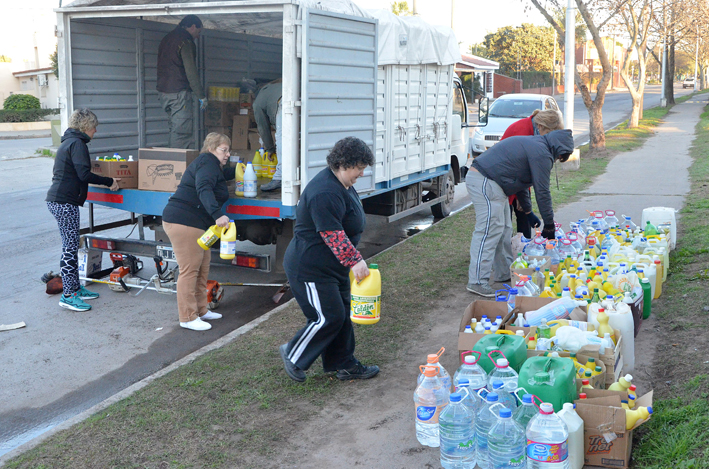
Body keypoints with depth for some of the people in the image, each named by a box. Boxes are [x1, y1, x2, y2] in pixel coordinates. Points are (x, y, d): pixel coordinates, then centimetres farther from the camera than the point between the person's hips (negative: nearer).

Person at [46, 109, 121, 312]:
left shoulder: (67, 142, 19)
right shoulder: (77, 143, -12)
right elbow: (84, 174, -22)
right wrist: (109, 181, -15)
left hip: (57, 200, 10)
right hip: (65, 202, -10)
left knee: (70, 247, 15)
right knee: (70, 247, -7)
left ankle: (75, 288, 23)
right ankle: (68, 295, -5)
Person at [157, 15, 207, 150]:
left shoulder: (166, 39, 20)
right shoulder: (186, 41, -9)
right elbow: (191, 71, -15)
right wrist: (201, 96, -10)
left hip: (163, 92, 9)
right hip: (178, 93, -9)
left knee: (174, 130, 12)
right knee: (181, 132, -8)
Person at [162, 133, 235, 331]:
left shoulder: (214, 166, 22)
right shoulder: (207, 162, -11)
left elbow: (222, 174, 50)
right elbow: (204, 190, -30)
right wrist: (218, 214, -41)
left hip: (196, 224, 11)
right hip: (183, 222, -11)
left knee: (202, 269, 15)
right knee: (189, 270, -8)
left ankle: (201, 310, 26)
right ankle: (188, 318, -4)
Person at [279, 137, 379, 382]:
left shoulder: (341, 184, 9)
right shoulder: (326, 193, -27)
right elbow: (332, 235, -29)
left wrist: (353, 260, 25)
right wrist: (355, 261, -25)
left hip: (333, 266, 11)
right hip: (310, 267, -11)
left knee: (342, 313, 13)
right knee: (328, 317, -4)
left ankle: (345, 365, 24)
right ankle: (293, 356, 16)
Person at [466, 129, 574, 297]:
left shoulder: (532, 145, 23)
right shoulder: (542, 154, -11)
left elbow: (521, 182, 30)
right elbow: (542, 192, -10)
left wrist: (528, 212, 34)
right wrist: (549, 225, -1)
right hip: (486, 183, -11)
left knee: (504, 229, 17)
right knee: (489, 231, -12)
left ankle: (504, 273, 26)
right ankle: (477, 282, -12)